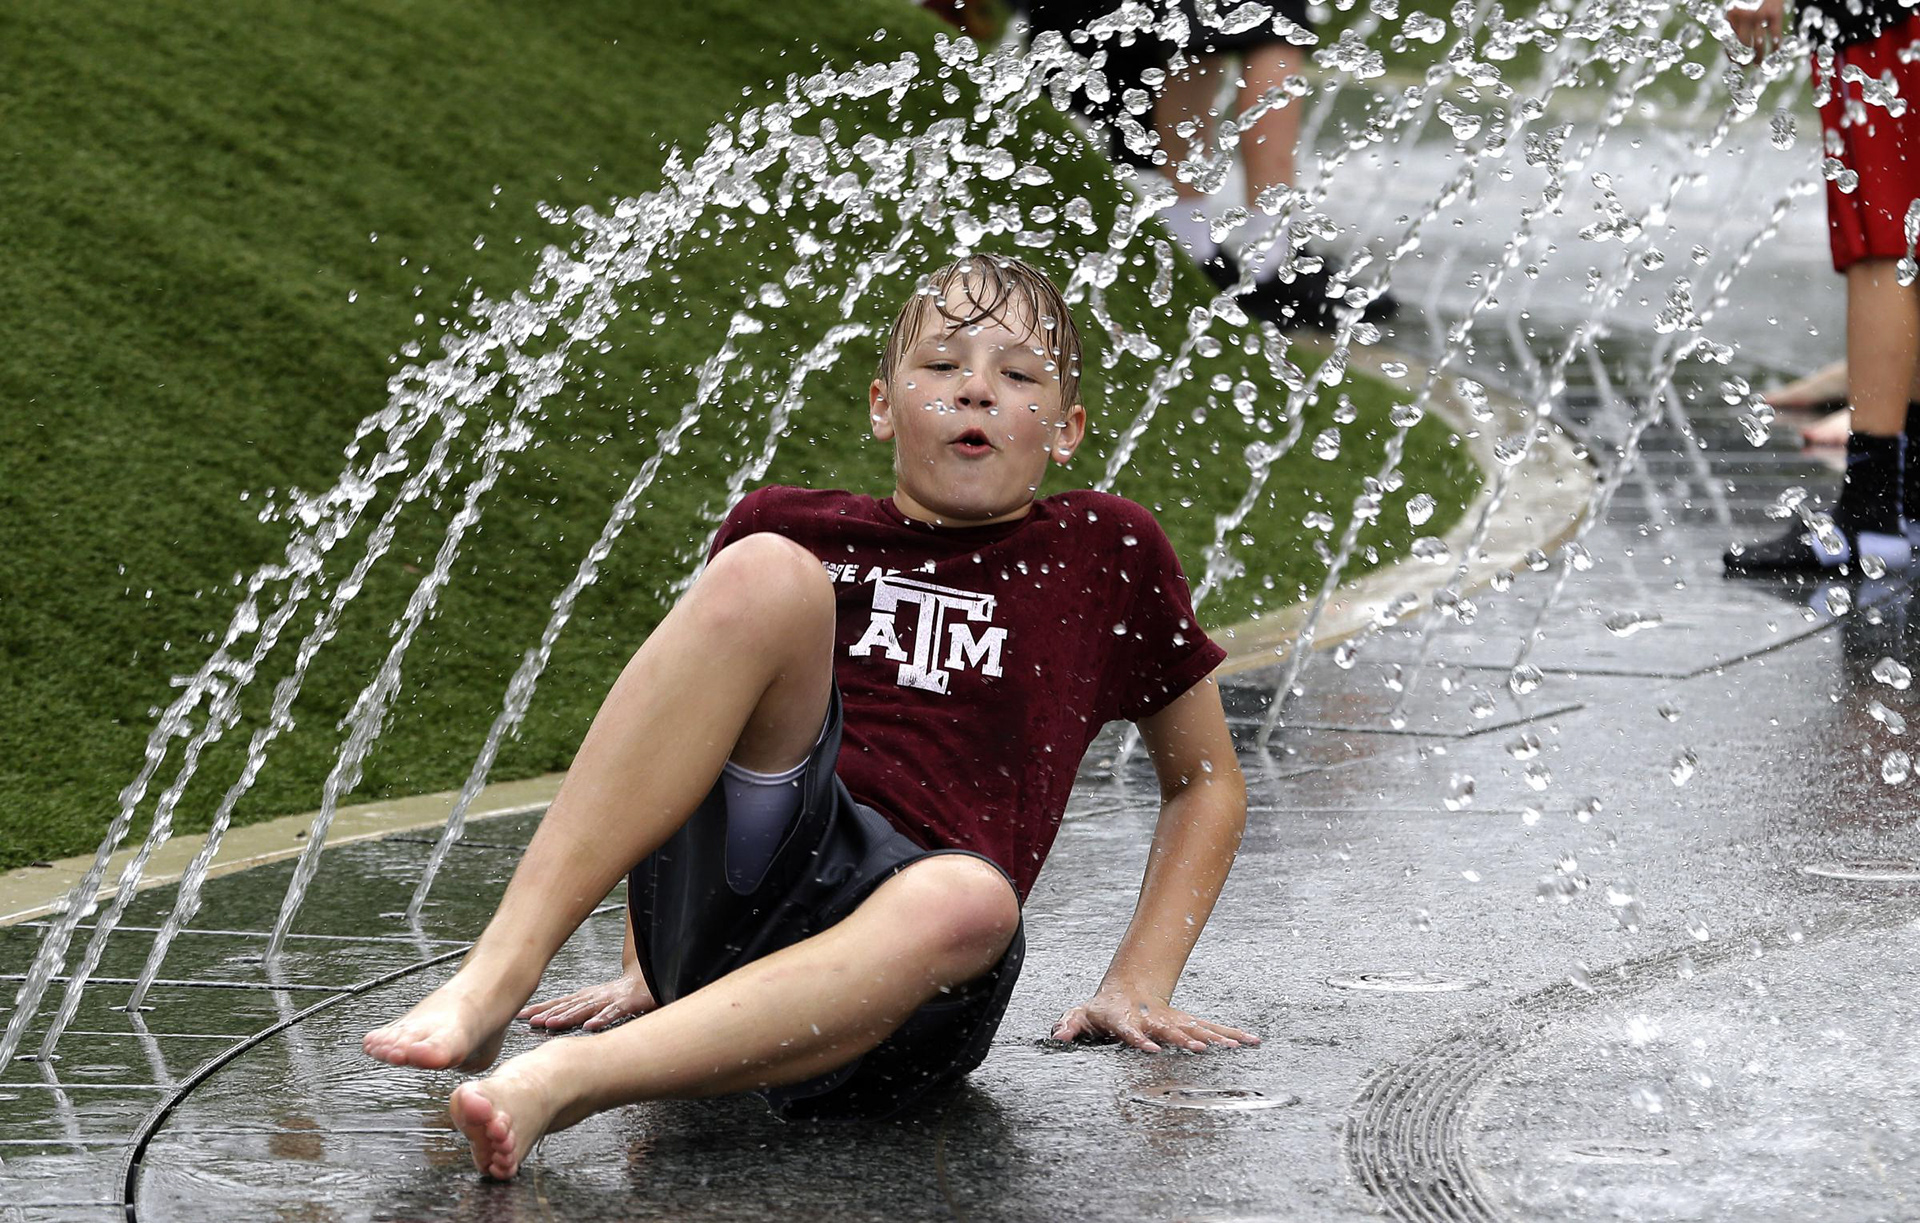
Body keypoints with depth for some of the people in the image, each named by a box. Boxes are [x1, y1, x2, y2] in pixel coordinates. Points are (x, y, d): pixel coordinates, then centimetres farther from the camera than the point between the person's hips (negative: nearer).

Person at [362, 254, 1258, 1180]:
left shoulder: (1102, 553, 17)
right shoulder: (793, 529, 19)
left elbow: (1207, 782, 27)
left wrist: (1138, 985, 16)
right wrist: (642, 967, 22)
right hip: (721, 892, 1)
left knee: (969, 901, -40)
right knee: (766, 577, -22)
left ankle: (561, 1082, -48)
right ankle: (497, 973, -31)